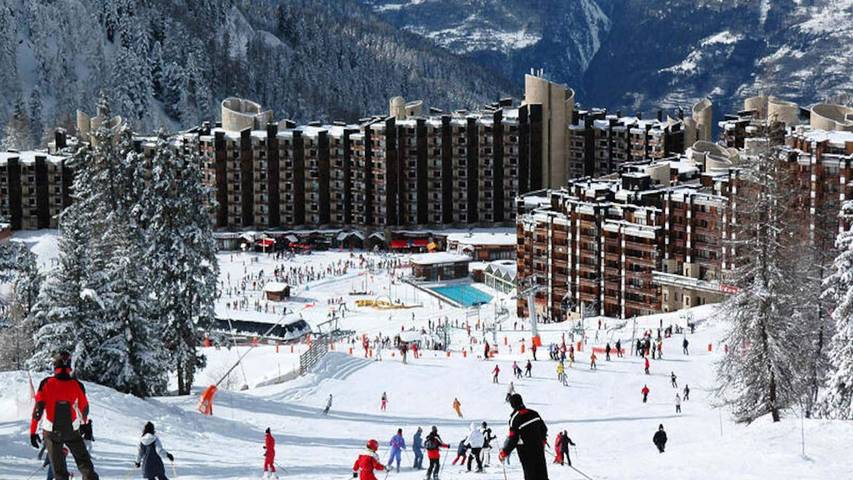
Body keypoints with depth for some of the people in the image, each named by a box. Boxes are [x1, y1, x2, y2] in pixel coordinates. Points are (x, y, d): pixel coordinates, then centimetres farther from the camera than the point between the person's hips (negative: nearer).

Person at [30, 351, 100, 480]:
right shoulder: (77, 385, -7)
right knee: (83, 461, 12)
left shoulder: (46, 384, -10)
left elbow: (38, 409, -12)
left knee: (58, 466, 8)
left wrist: (33, 431, -5)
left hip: (51, 431, 0)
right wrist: (85, 422, 29)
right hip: (72, 431, 0)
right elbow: (84, 408, 7)